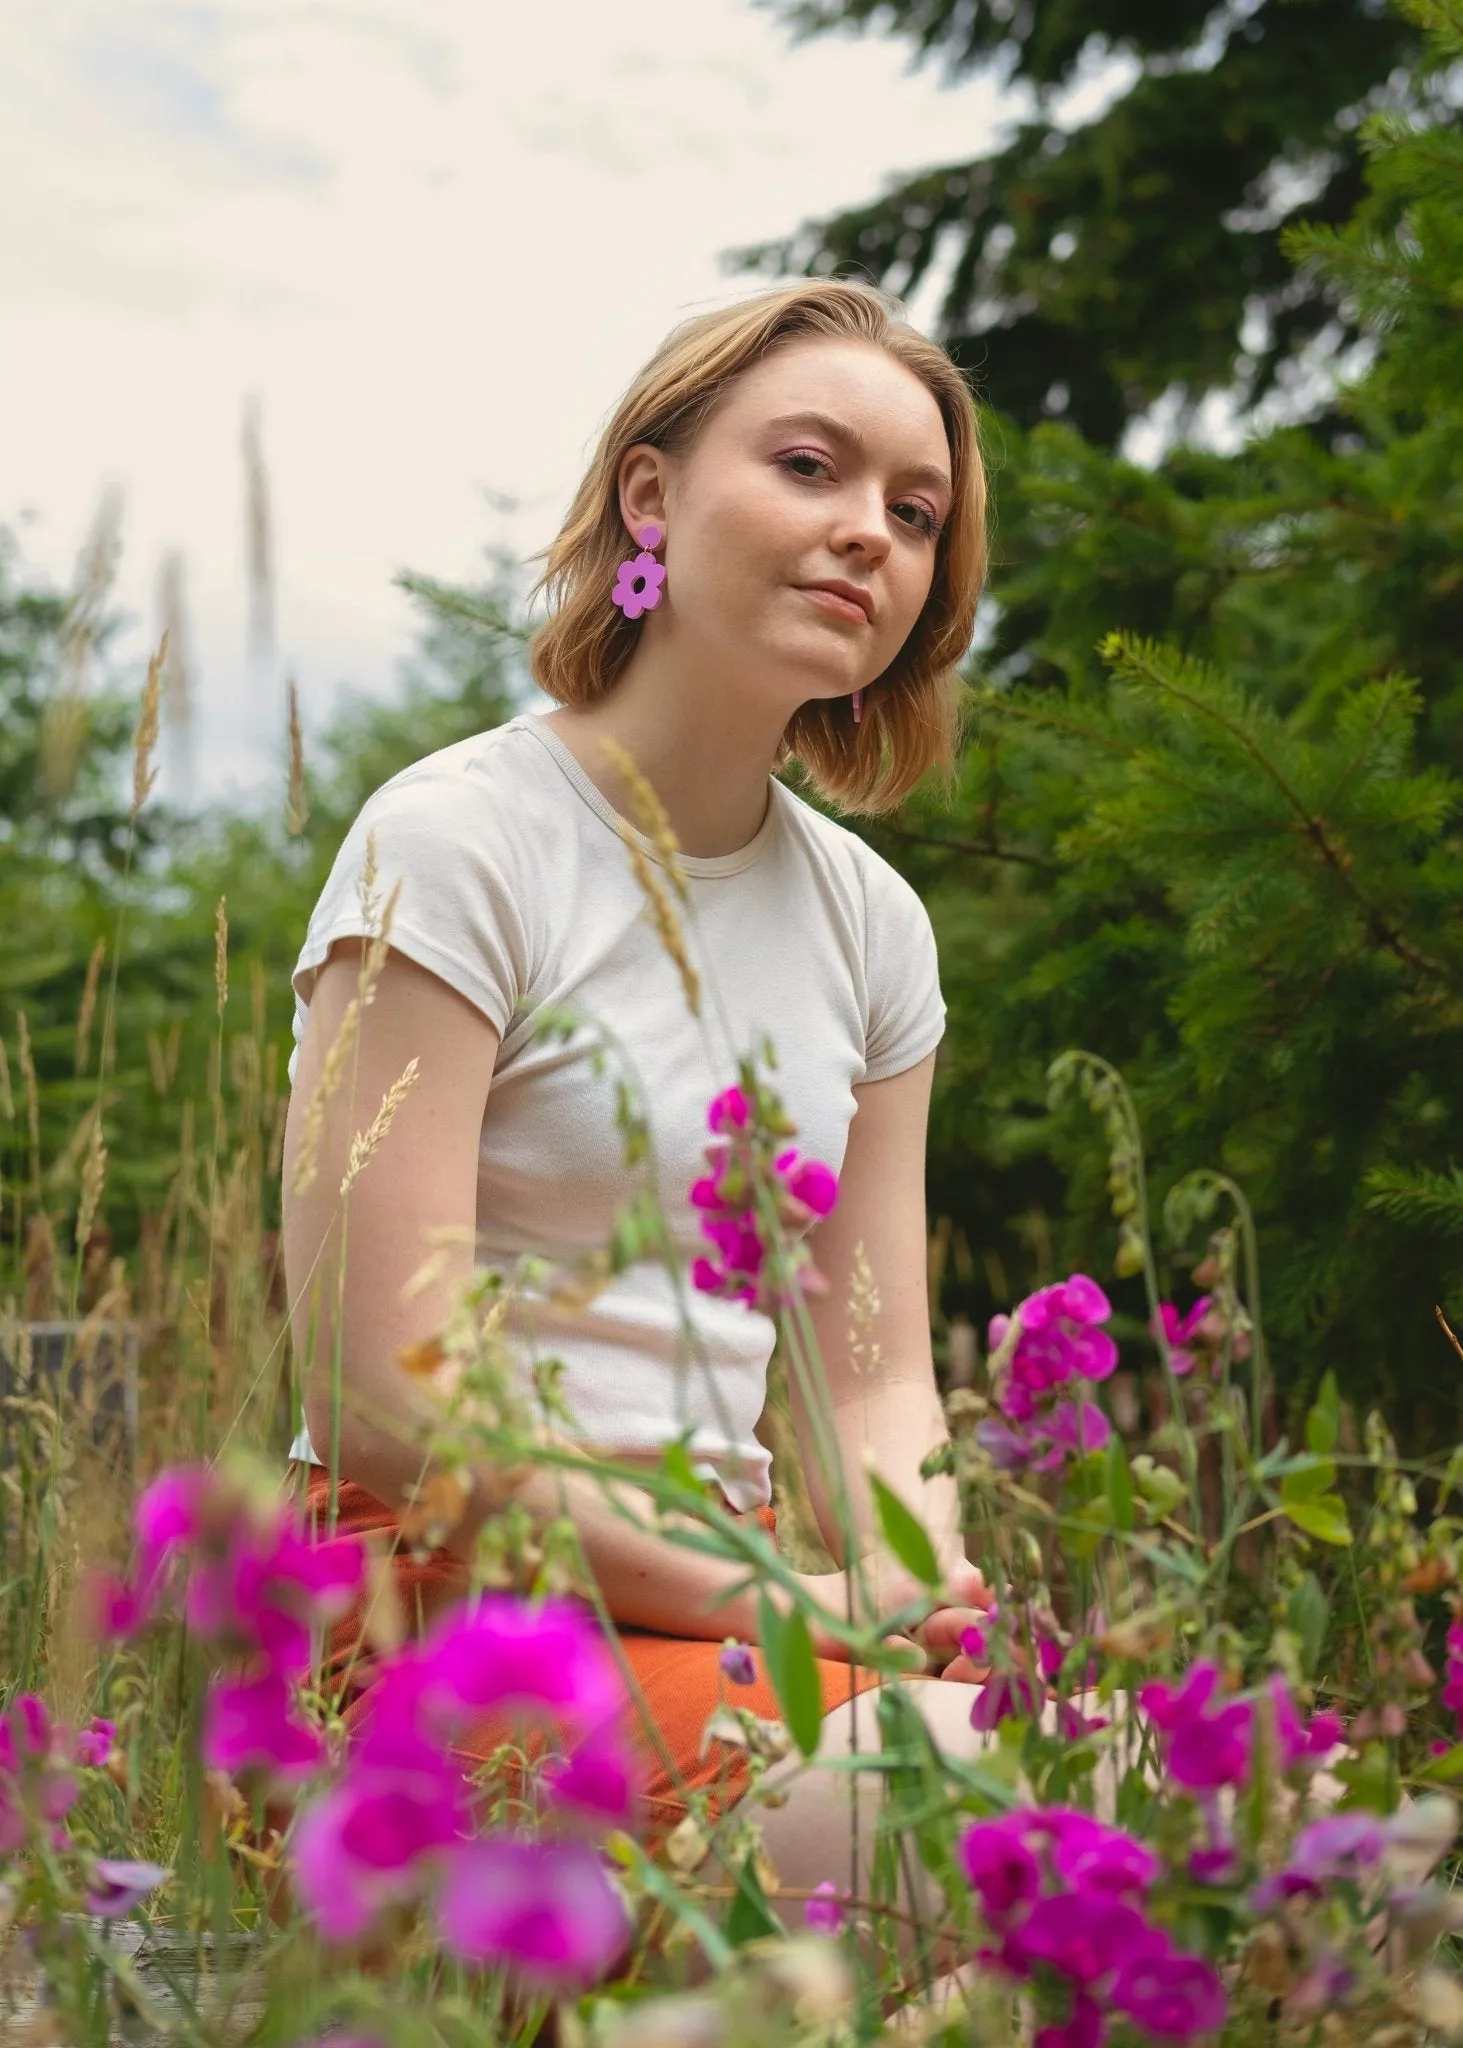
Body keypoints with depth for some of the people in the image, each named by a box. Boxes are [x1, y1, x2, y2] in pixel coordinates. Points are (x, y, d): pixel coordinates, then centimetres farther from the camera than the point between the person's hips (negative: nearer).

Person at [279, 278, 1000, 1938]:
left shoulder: (870, 923, 14)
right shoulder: (456, 843, -8)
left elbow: (874, 1380, 11)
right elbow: (380, 1398, -15)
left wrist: (917, 1594, -10)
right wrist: (772, 1604, -16)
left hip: (720, 1580, 7)